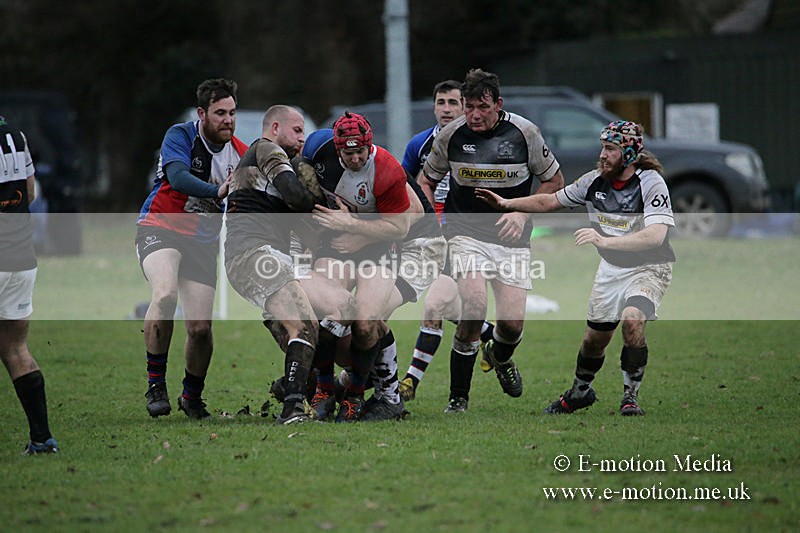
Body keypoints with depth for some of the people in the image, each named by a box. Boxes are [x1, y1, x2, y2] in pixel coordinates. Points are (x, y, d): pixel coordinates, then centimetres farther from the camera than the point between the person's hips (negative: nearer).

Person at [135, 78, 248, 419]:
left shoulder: (241, 154, 0)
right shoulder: (180, 135, -12)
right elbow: (178, 176, -31)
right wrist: (218, 191, -44)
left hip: (202, 243, 4)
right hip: (159, 228, -4)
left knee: (200, 328, -3)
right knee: (165, 293, -32)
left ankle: (192, 397, 23)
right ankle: (155, 384, -21)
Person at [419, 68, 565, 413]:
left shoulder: (524, 132, -7)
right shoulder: (451, 135, -4)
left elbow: (554, 181, 5)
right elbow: (426, 180, 13)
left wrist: (524, 212, -7)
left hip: (511, 238, 1)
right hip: (465, 232, -1)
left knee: (513, 322, -7)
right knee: (474, 307, -24)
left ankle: (500, 357, 34)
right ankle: (458, 399, -12)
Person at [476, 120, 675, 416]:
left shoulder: (651, 183, -21)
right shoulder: (595, 180, -4)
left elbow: (656, 235, -35)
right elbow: (550, 201, 9)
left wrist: (604, 240, -44)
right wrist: (507, 203, -1)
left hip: (649, 269, -6)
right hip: (610, 268, 6)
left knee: (632, 319, -31)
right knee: (593, 338, 10)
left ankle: (631, 396, -14)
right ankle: (581, 391, 39)